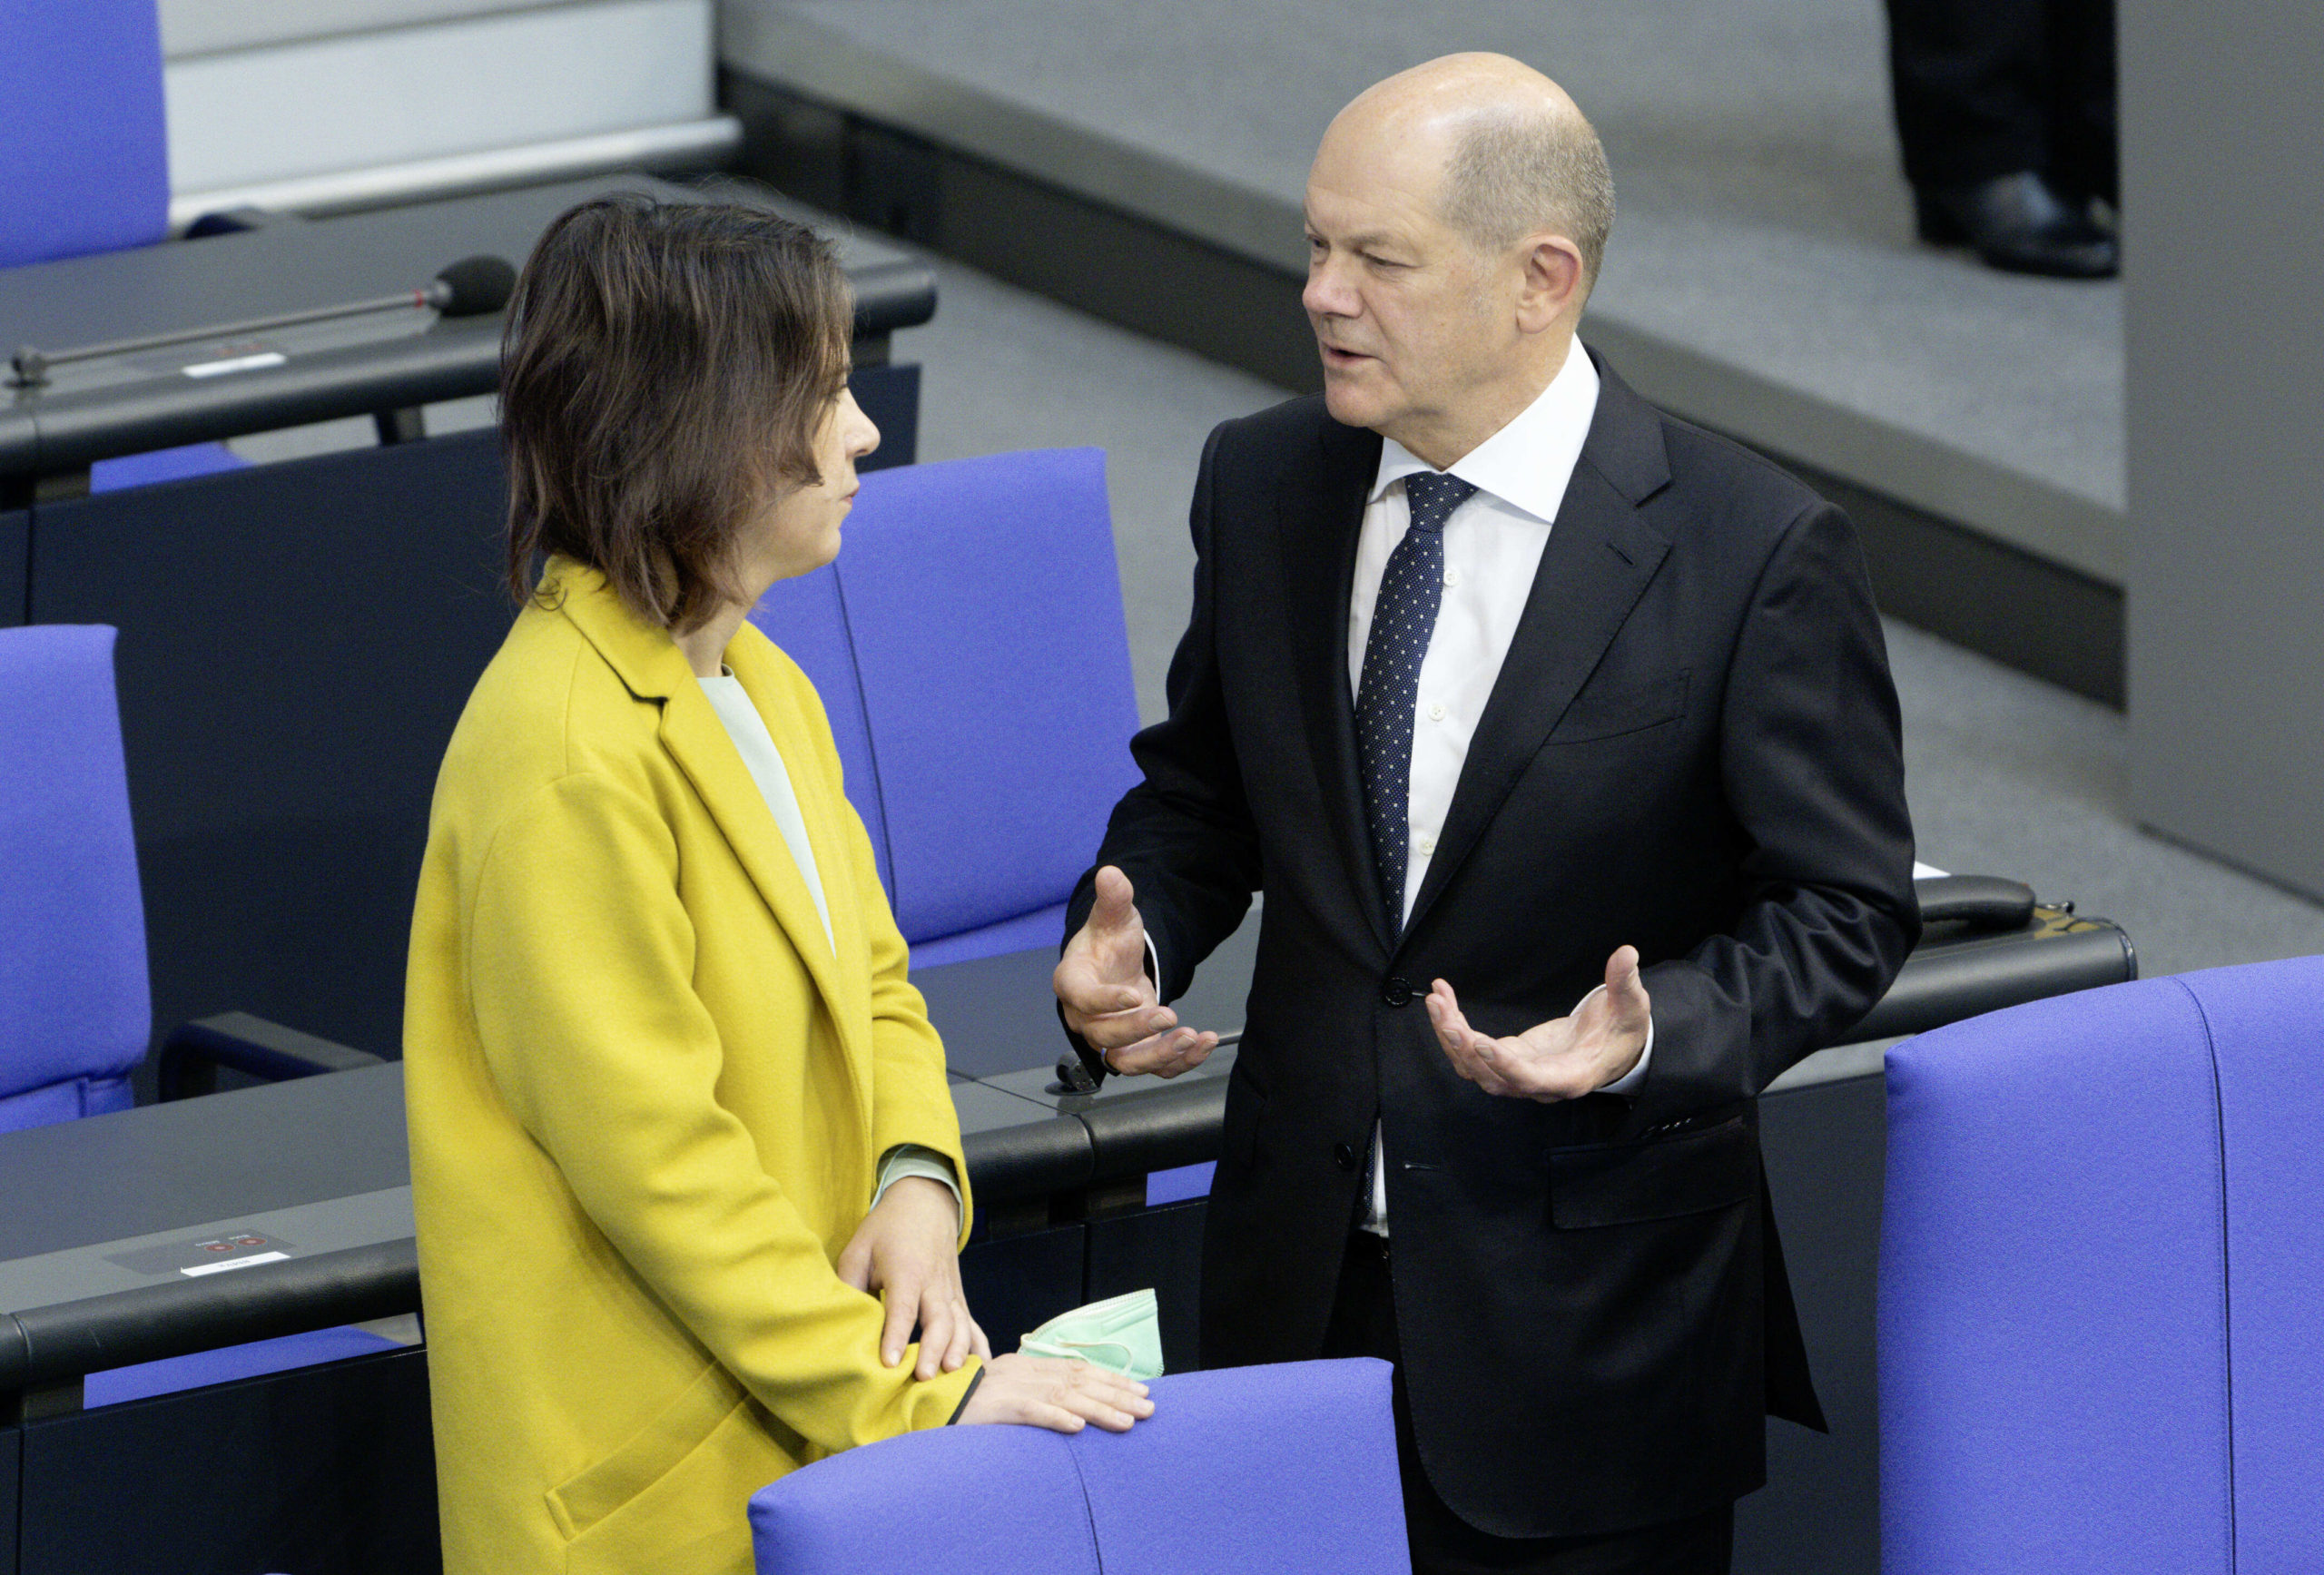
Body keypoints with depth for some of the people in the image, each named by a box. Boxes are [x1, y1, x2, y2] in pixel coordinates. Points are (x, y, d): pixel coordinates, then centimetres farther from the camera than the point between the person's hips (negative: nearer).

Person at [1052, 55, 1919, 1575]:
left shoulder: (1752, 550, -13)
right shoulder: (1263, 483, 3)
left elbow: (1845, 906, -8)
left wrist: (1651, 1038, -25)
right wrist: (1131, 939, -6)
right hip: (1303, 1278, 4)